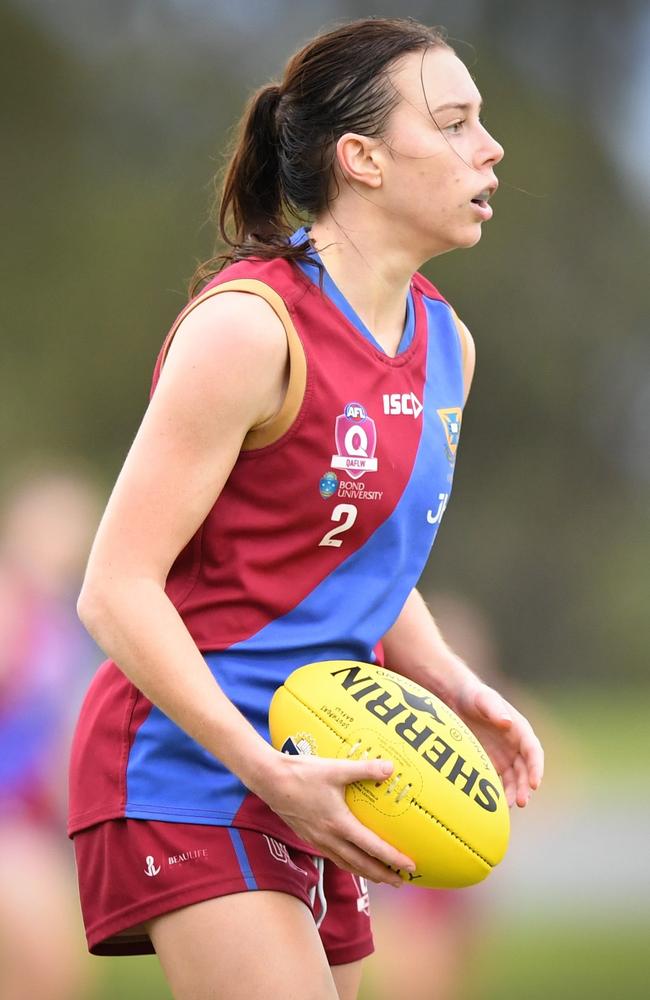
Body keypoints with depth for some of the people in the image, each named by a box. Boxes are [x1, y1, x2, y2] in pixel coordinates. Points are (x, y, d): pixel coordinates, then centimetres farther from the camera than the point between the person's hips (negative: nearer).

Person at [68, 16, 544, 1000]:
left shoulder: (445, 344, 10)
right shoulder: (248, 324, -15)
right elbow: (117, 591, -17)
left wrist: (452, 686, 4)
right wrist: (266, 770, -23)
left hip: (308, 789, 8)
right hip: (188, 770, -8)